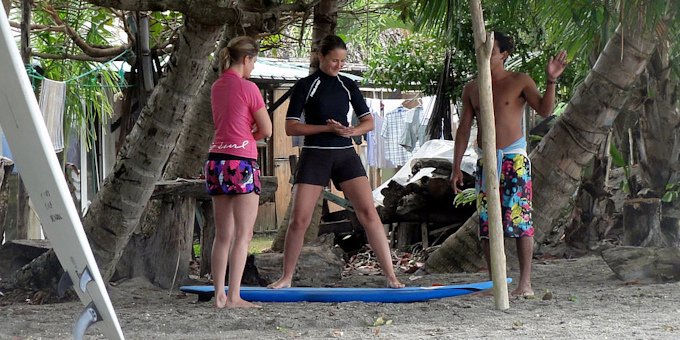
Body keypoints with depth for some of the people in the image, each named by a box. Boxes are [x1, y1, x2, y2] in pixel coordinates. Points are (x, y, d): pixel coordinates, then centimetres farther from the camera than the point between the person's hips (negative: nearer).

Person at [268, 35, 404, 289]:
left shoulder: (347, 86, 10)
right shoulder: (305, 86, 0)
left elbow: (369, 122, 13)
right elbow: (290, 127, -5)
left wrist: (352, 131, -9)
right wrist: (327, 128, -14)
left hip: (345, 154, 2)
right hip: (314, 155, -2)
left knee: (368, 212, -10)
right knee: (299, 219, -5)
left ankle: (391, 276, -9)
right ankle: (286, 277, 11)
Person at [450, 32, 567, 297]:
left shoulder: (519, 81, 1)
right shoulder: (472, 89, 13)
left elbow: (544, 110, -9)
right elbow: (464, 129, 13)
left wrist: (551, 81, -23)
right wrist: (456, 167, 9)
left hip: (514, 158, -5)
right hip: (485, 160, 5)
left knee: (519, 219, -10)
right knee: (486, 222, 3)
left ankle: (525, 283, -9)